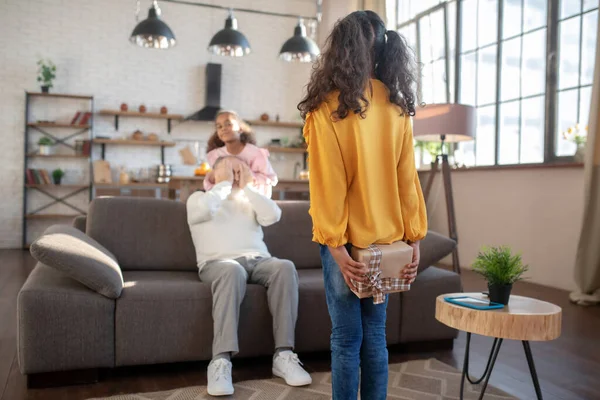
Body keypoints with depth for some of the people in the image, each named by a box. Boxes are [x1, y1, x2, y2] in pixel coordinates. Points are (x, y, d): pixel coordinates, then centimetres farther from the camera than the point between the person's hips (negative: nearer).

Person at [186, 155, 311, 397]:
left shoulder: (250, 200, 27)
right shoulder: (198, 197, 18)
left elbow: (273, 216, 5)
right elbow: (204, 210, -9)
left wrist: (247, 186, 8)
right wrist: (224, 184, 3)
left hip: (258, 261, 4)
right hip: (218, 263, -3)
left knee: (285, 267, -30)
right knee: (232, 271, -40)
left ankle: (283, 354, -30)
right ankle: (221, 360, -43)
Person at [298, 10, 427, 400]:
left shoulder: (328, 107, -9)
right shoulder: (397, 106, 3)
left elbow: (327, 184, -13)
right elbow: (407, 178, 2)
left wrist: (335, 245, -12)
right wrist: (414, 239, 4)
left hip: (347, 239, -4)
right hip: (386, 237, 4)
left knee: (347, 338, 6)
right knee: (375, 334, 14)